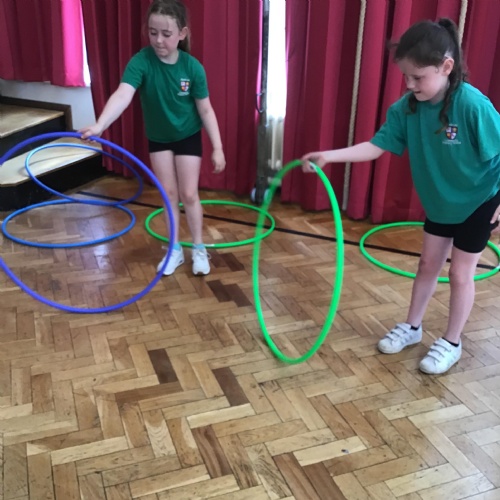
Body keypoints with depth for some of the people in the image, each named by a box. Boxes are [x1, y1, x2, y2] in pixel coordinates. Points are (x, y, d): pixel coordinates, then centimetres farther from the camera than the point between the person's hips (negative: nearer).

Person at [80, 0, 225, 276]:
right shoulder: (141, 61, -23)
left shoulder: (193, 67, -21)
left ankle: (199, 249, 19)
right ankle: (175, 249, 23)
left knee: (189, 194, 1)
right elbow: (123, 95, -38)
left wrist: (217, 148, -12)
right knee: (169, 193, 8)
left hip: (188, 137, -1)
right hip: (158, 138, 1)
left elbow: (205, 110, -13)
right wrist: (100, 125, -55)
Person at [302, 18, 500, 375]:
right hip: (438, 201, 5)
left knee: (460, 273, 4)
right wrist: (329, 156, -25)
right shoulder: (407, 107, -16)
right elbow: (377, 146, -16)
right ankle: (412, 328, 33)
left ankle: (452, 344, 22)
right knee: (428, 264, 16)